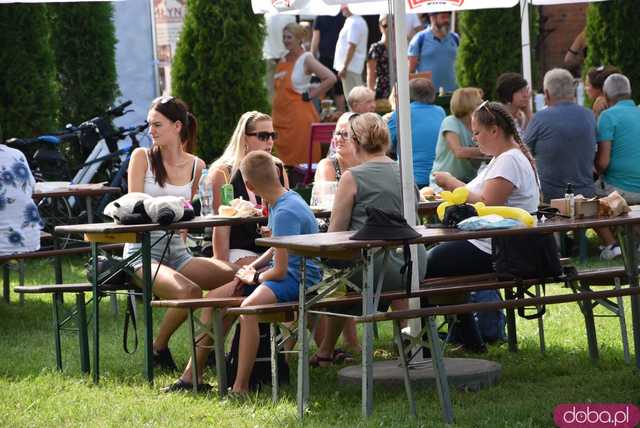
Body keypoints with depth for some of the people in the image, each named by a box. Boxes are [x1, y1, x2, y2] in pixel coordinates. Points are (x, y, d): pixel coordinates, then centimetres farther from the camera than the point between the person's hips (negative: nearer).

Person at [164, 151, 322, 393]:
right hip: (286, 271, 11)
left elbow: (280, 270, -21)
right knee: (214, 298, 7)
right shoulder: (285, 199, 8)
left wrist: (254, 277, -2)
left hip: (299, 278, -11)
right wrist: (253, 266, 6)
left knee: (248, 306, -37)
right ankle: (191, 375, 11)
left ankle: (240, 388, -37)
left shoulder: (286, 213, -22)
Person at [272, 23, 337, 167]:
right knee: (284, 159, 8)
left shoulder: (306, 59, -8)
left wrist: (310, 95, -13)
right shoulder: (283, 60, 12)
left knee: (301, 161, -6)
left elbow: (331, 78, -18)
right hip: (281, 116, 7)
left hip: (299, 116, -7)